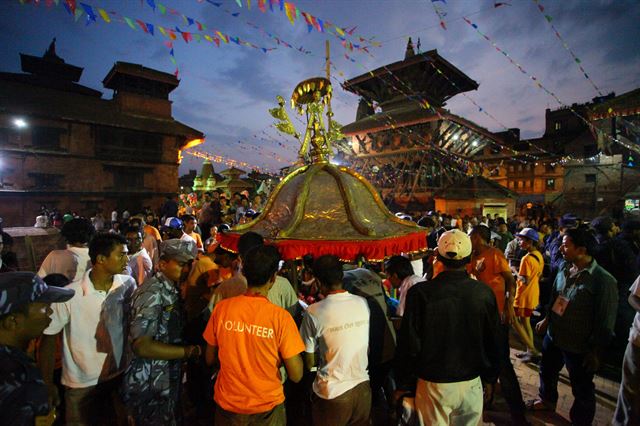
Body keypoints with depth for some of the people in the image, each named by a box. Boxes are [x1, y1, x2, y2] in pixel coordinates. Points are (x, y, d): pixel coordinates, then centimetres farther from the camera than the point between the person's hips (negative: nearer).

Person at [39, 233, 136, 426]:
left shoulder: (128, 285, -12)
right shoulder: (70, 294, -22)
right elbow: (48, 338, -9)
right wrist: (48, 385, -4)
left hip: (120, 374, 3)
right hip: (81, 383, -3)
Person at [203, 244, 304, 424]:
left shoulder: (222, 308, -15)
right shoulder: (280, 317, -23)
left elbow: (210, 359, 0)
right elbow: (296, 375, -16)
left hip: (227, 405, 2)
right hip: (266, 408, -2)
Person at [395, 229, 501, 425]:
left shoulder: (420, 293, -20)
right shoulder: (484, 293, -11)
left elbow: (409, 344, -15)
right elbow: (494, 341, 1)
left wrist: (403, 384, 0)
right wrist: (490, 377, 18)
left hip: (433, 384, -2)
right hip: (472, 383, 3)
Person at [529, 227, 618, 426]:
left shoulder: (603, 280, -23)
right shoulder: (564, 268, -3)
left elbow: (606, 322, -17)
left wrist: (596, 352, -13)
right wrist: (547, 319, 15)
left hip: (579, 347, -7)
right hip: (553, 336, 7)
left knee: (582, 390, 15)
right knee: (547, 371, 27)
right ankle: (547, 399, 53)